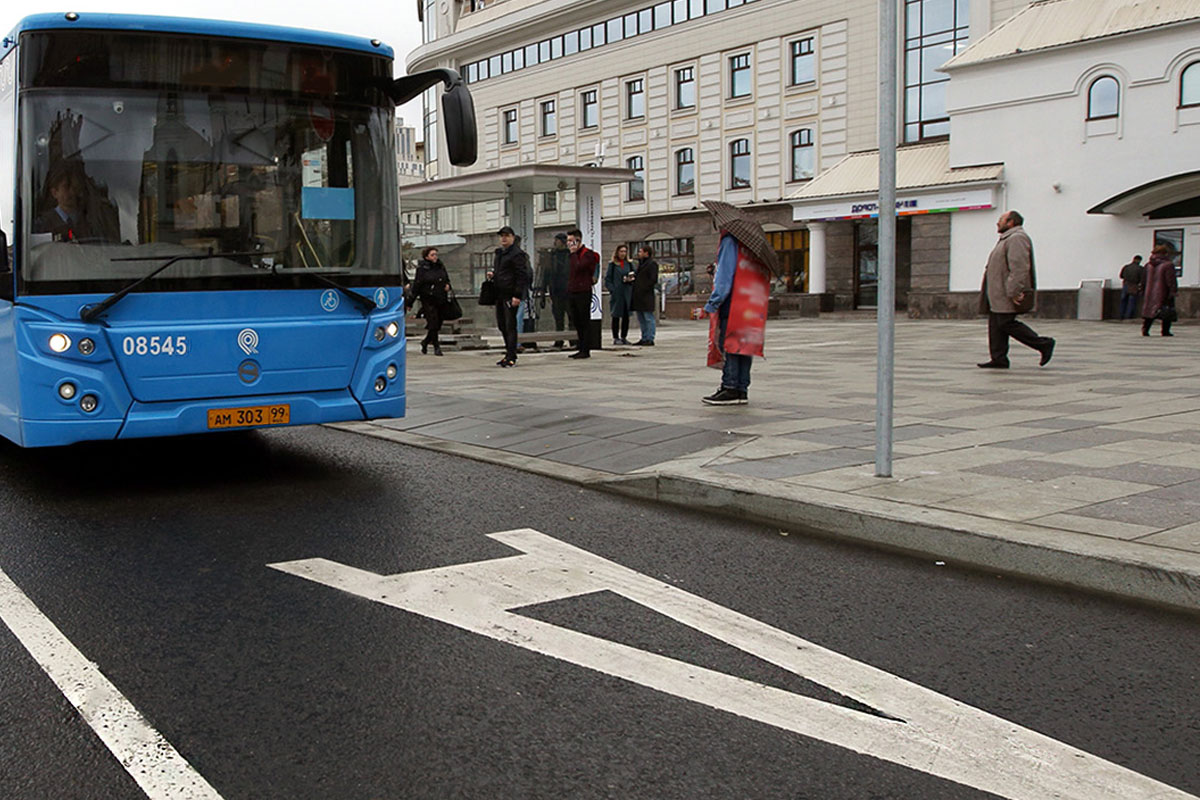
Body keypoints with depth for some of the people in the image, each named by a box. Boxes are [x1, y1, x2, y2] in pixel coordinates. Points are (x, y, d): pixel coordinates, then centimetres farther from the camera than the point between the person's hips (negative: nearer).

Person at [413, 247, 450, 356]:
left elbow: (447, 279, 23)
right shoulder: (422, 268, -5)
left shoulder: (441, 266, 10)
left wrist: (447, 285, 1)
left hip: (441, 299, 5)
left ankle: (425, 342, 30)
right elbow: (417, 284, -5)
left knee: (438, 324, 8)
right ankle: (436, 347, -4)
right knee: (433, 323, -11)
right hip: (428, 299, -5)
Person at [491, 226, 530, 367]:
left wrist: (517, 295, -21)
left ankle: (511, 358, -6)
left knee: (510, 325, -8)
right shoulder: (499, 253, 19)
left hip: (510, 295, -9)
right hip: (500, 294, 9)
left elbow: (522, 276, -15)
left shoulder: (517, 254, -10)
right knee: (502, 325, 12)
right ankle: (509, 354, 21)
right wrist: (492, 275, 8)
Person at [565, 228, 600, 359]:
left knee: (585, 322, -5)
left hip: (583, 292, -8)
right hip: (572, 292, 9)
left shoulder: (587, 254, -8)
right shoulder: (574, 254, 17)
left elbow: (578, 267, -22)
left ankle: (586, 350, -3)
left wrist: (574, 253, -14)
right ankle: (581, 348, 16)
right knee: (577, 322, 11)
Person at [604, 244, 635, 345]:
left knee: (626, 316, 6)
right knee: (616, 316, -1)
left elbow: (634, 277, 17)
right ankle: (616, 338, 4)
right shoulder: (612, 265, 0)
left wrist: (630, 279, -6)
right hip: (616, 294, -4)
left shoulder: (629, 264, 12)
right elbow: (607, 279, -3)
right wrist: (612, 290, -14)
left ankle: (624, 337, 14)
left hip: (627, 294, 4)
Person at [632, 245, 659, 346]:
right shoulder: (641, 263, 20)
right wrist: (633, 277, 5)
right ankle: (644, 338, 17)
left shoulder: (652, 264, -8)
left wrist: (643, 289, -17)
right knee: (641, 319, 12)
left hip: (646, 296, -10)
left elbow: (653, 280, -14)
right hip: (638, 296, 10)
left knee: (648, 318, -7)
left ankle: (650, 339, -6)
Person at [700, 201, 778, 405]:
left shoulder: (730, 241, -8)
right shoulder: (751, 241, 19)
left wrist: (714, 301, -15)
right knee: (744, 346, 9)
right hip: (751, 304, 9)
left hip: (733, 303, -9)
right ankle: (741, 390, 10)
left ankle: (730, 389, -9)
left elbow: (726, 274, -15)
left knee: (729, 345, -8)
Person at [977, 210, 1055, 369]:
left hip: (1008, 294, -11)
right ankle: (998, 359, 7)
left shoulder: (1017, 238, -14)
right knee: (995, 324, 6)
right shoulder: (1008, 238, 22)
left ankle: (1043, 344, -5)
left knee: (1006, 323, -12)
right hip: (999, 294, 11)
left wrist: (1014, 292, -27)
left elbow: (1019, 267, -23)